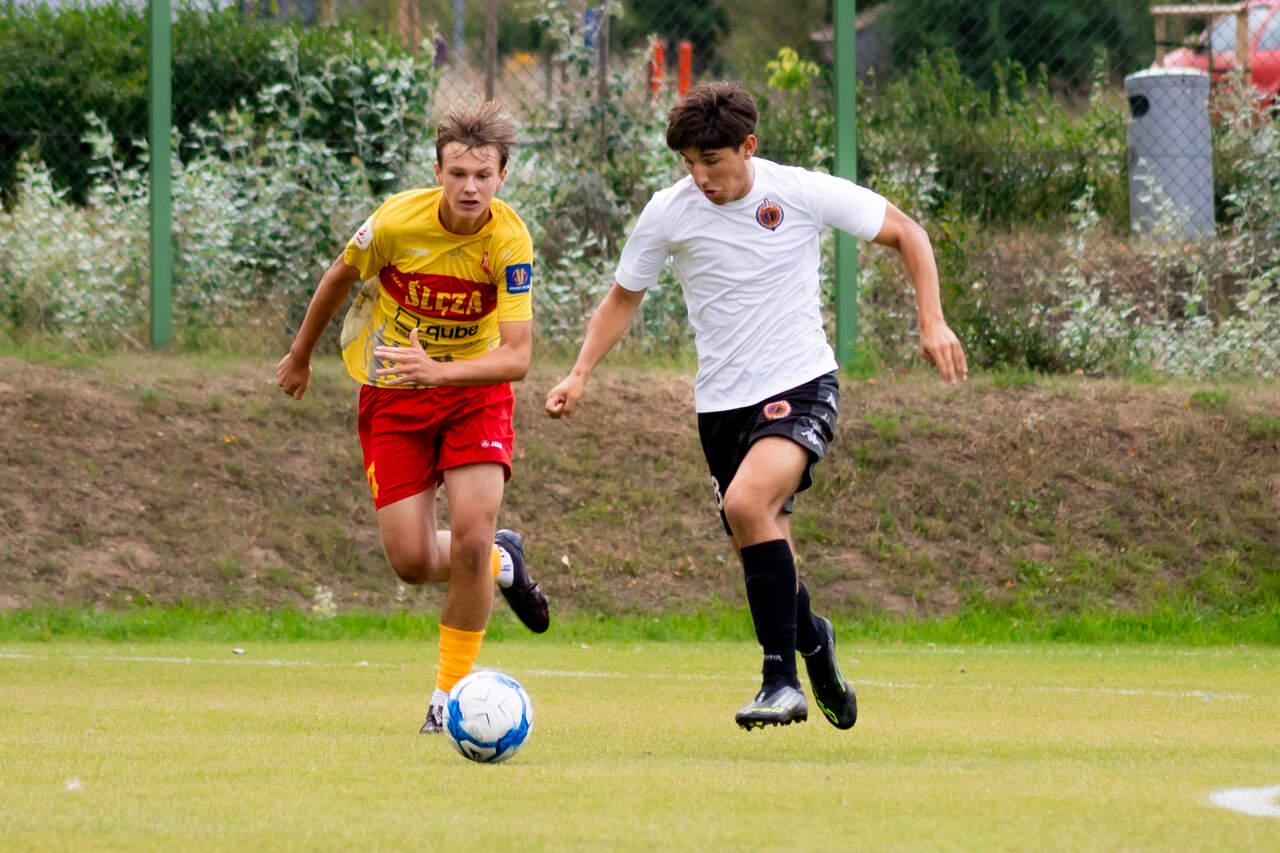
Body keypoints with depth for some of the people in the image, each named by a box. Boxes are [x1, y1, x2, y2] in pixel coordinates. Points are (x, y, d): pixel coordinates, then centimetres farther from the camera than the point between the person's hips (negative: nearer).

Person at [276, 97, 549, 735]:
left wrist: (438, 370, -43)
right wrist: (300, 355, 15)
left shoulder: (510, 241, -22)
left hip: (474, 390, -1)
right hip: (392, 394, 1)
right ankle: (500, 563, 30)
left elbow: (517, 356, -27)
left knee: (470, 537, -18)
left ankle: (453, 688, 2)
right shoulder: (397, 222, -20)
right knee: (411, 561, -6)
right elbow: (340, 277, 2)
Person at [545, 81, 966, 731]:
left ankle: (783, 678, -23)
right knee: (763, 559, 6)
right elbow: (624, 298, 11)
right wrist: (580, 374, -2)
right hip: (722, 403, 4)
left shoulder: (802, 193, -10)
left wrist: (933, 323, -8)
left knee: (747, 503, -29)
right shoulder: (668, 214, -4)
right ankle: (810, 636, 41)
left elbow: (905, 234, 2)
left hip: (800, 385, -4)